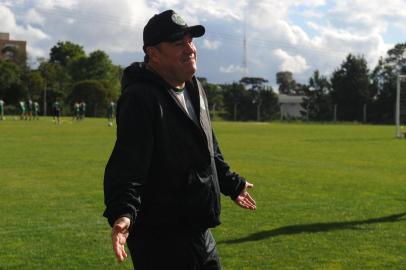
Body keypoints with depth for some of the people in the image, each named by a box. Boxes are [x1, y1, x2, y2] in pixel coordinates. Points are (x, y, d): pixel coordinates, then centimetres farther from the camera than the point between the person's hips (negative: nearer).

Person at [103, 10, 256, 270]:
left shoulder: (196, 90, 11)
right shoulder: (140, 99, -18)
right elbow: (126, 166, -26)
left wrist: (232, 184, 33)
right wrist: (123, 213, -40)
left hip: (200, 233, 9)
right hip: (159, 241, -9)